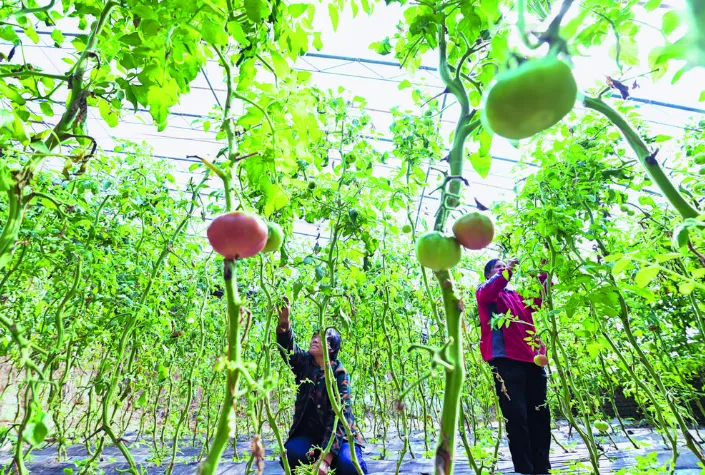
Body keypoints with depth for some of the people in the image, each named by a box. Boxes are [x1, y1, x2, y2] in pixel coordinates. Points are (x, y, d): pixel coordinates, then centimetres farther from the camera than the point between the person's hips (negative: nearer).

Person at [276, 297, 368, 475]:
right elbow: (287, 347, -21)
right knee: (291, 454, -27)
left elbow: (338, 415, -20)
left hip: (339, 435, -3)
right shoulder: (304, 363, -1)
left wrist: (326, 458, -31)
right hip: (308, 434, 3)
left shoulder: (339, 373, -12)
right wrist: (284, 321, -41)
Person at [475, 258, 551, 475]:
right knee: (516, 417, -7)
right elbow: (486, 293, -13)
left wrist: (544, 274, -3)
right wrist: (507, 271, -21)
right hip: (505, 359, -6)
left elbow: (538, 298, 10)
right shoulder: (484, 291, 10)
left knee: (540, 415, 8)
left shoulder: (517, 295, 26)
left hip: (532, 359, 6)